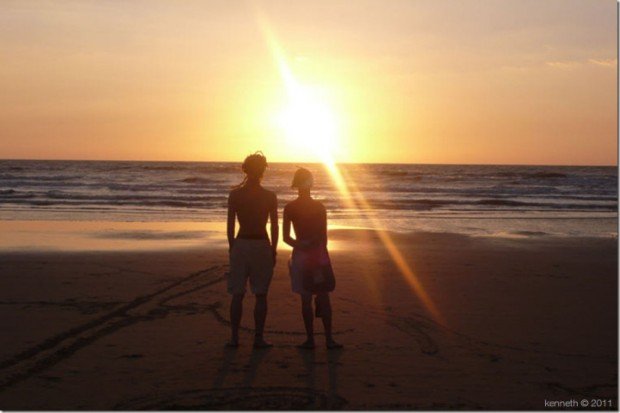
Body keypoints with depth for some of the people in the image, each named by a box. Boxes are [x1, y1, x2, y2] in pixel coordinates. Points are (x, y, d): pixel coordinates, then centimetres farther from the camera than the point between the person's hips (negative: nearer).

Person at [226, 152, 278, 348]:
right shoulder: (270, 196, -6)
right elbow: (274, 228, -3)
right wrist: (273, 251, 8)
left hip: (240, 245, 1)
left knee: (237, 294, 10)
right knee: (261, 295, 7)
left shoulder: (235, 194, -3)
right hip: (262, 246, -1)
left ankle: (234, 337, 13)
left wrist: (232, 248, 10)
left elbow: (230, 226, -1)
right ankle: (258, 338, 10)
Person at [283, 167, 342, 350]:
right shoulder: (319, 206, -6)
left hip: (301, 255, 0)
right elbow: (324, 235, -4)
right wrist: (321, 254, 5)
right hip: (319, 253, 0)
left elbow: (286, 237, -3)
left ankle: (310, 339, 9)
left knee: (306, 299, 6)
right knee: (324, 297, 7)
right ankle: (329, 339, 9)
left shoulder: (289, 208, -4)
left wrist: (299, 245, 9)